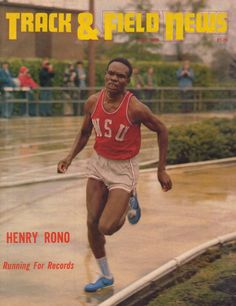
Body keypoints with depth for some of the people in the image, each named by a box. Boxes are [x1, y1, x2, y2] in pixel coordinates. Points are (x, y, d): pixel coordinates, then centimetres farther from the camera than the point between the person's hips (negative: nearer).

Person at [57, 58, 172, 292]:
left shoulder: (135, 108, -22)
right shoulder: (93, 102, -8)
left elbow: (162, 131, -8)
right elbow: (84, 134, 9)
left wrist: (161, 170, -5)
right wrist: (70, 157, -7)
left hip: (123, 169, -5)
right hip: (98, 163, 5)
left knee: (106, 228, -12)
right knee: (92, 223, 5)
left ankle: (129, 203, 21)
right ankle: (106, 276, 24)